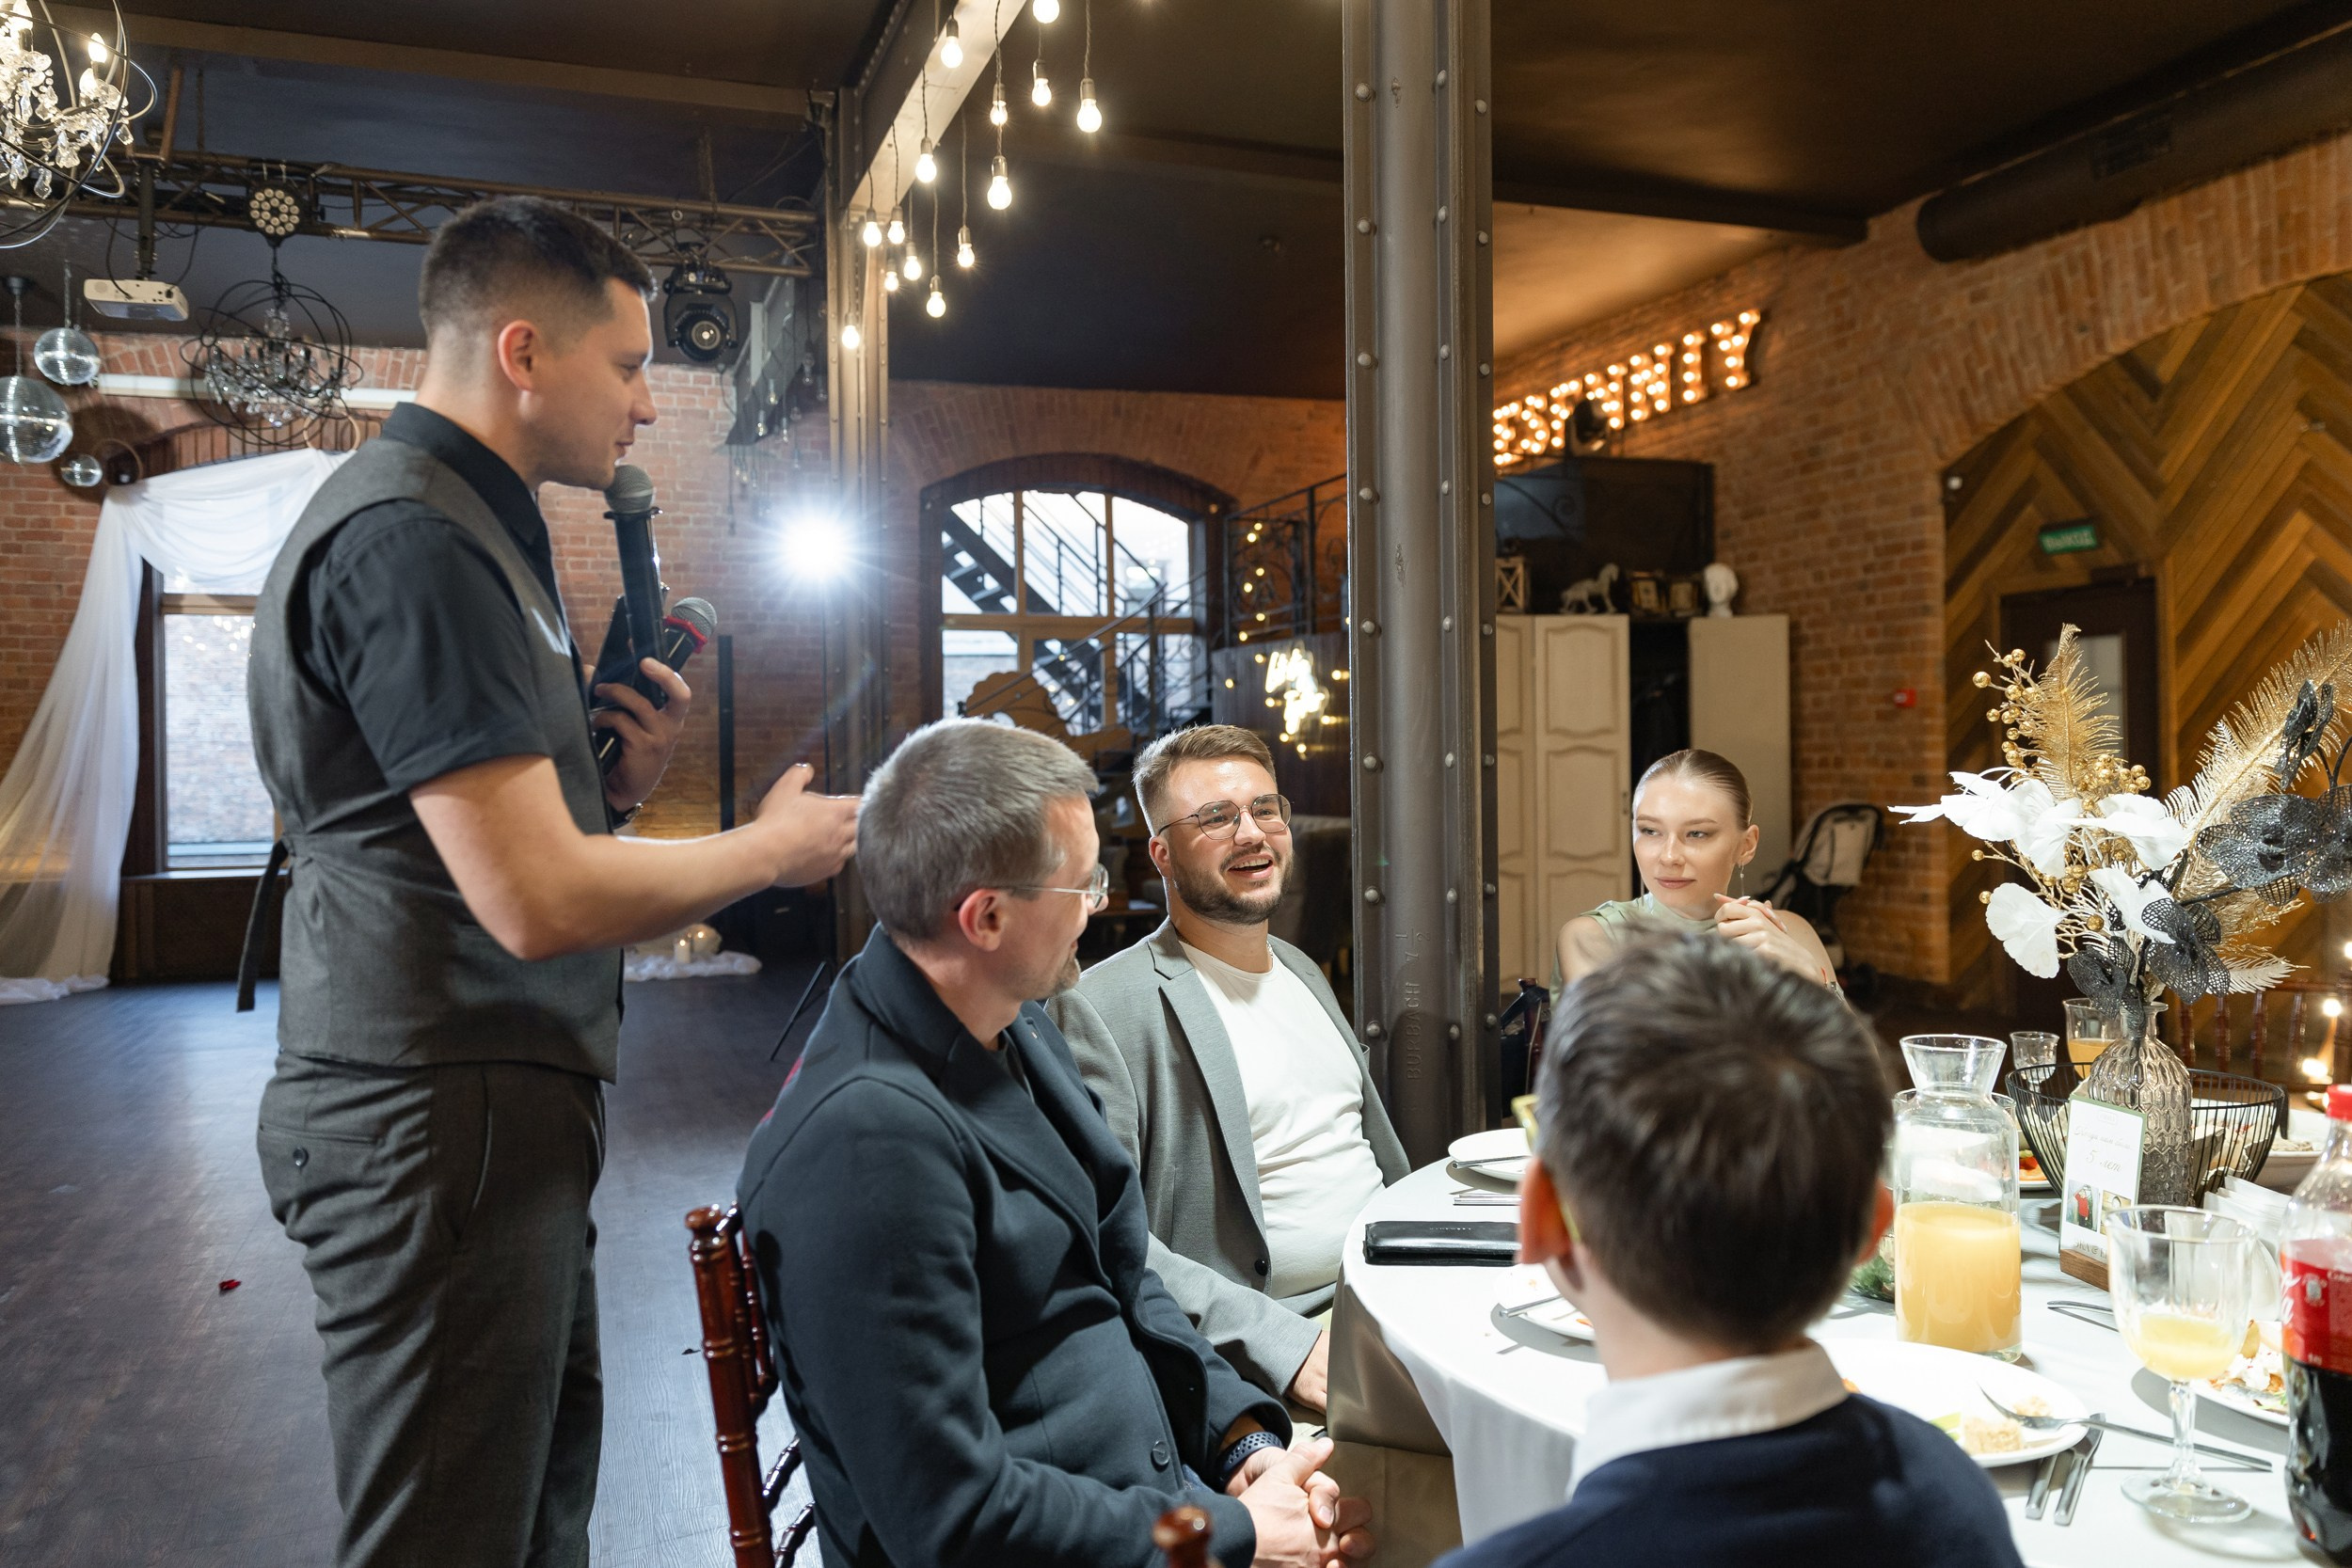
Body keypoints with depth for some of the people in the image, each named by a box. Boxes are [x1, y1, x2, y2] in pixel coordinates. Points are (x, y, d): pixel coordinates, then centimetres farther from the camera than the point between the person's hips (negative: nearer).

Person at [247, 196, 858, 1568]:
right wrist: (776, 847, -10)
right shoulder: (411, 537, -17)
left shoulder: (471, 526, 16)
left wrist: (619, 781, 2)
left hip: (507, 1103, 10)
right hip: (440, 1115, -10)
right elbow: (538, 902, -23)